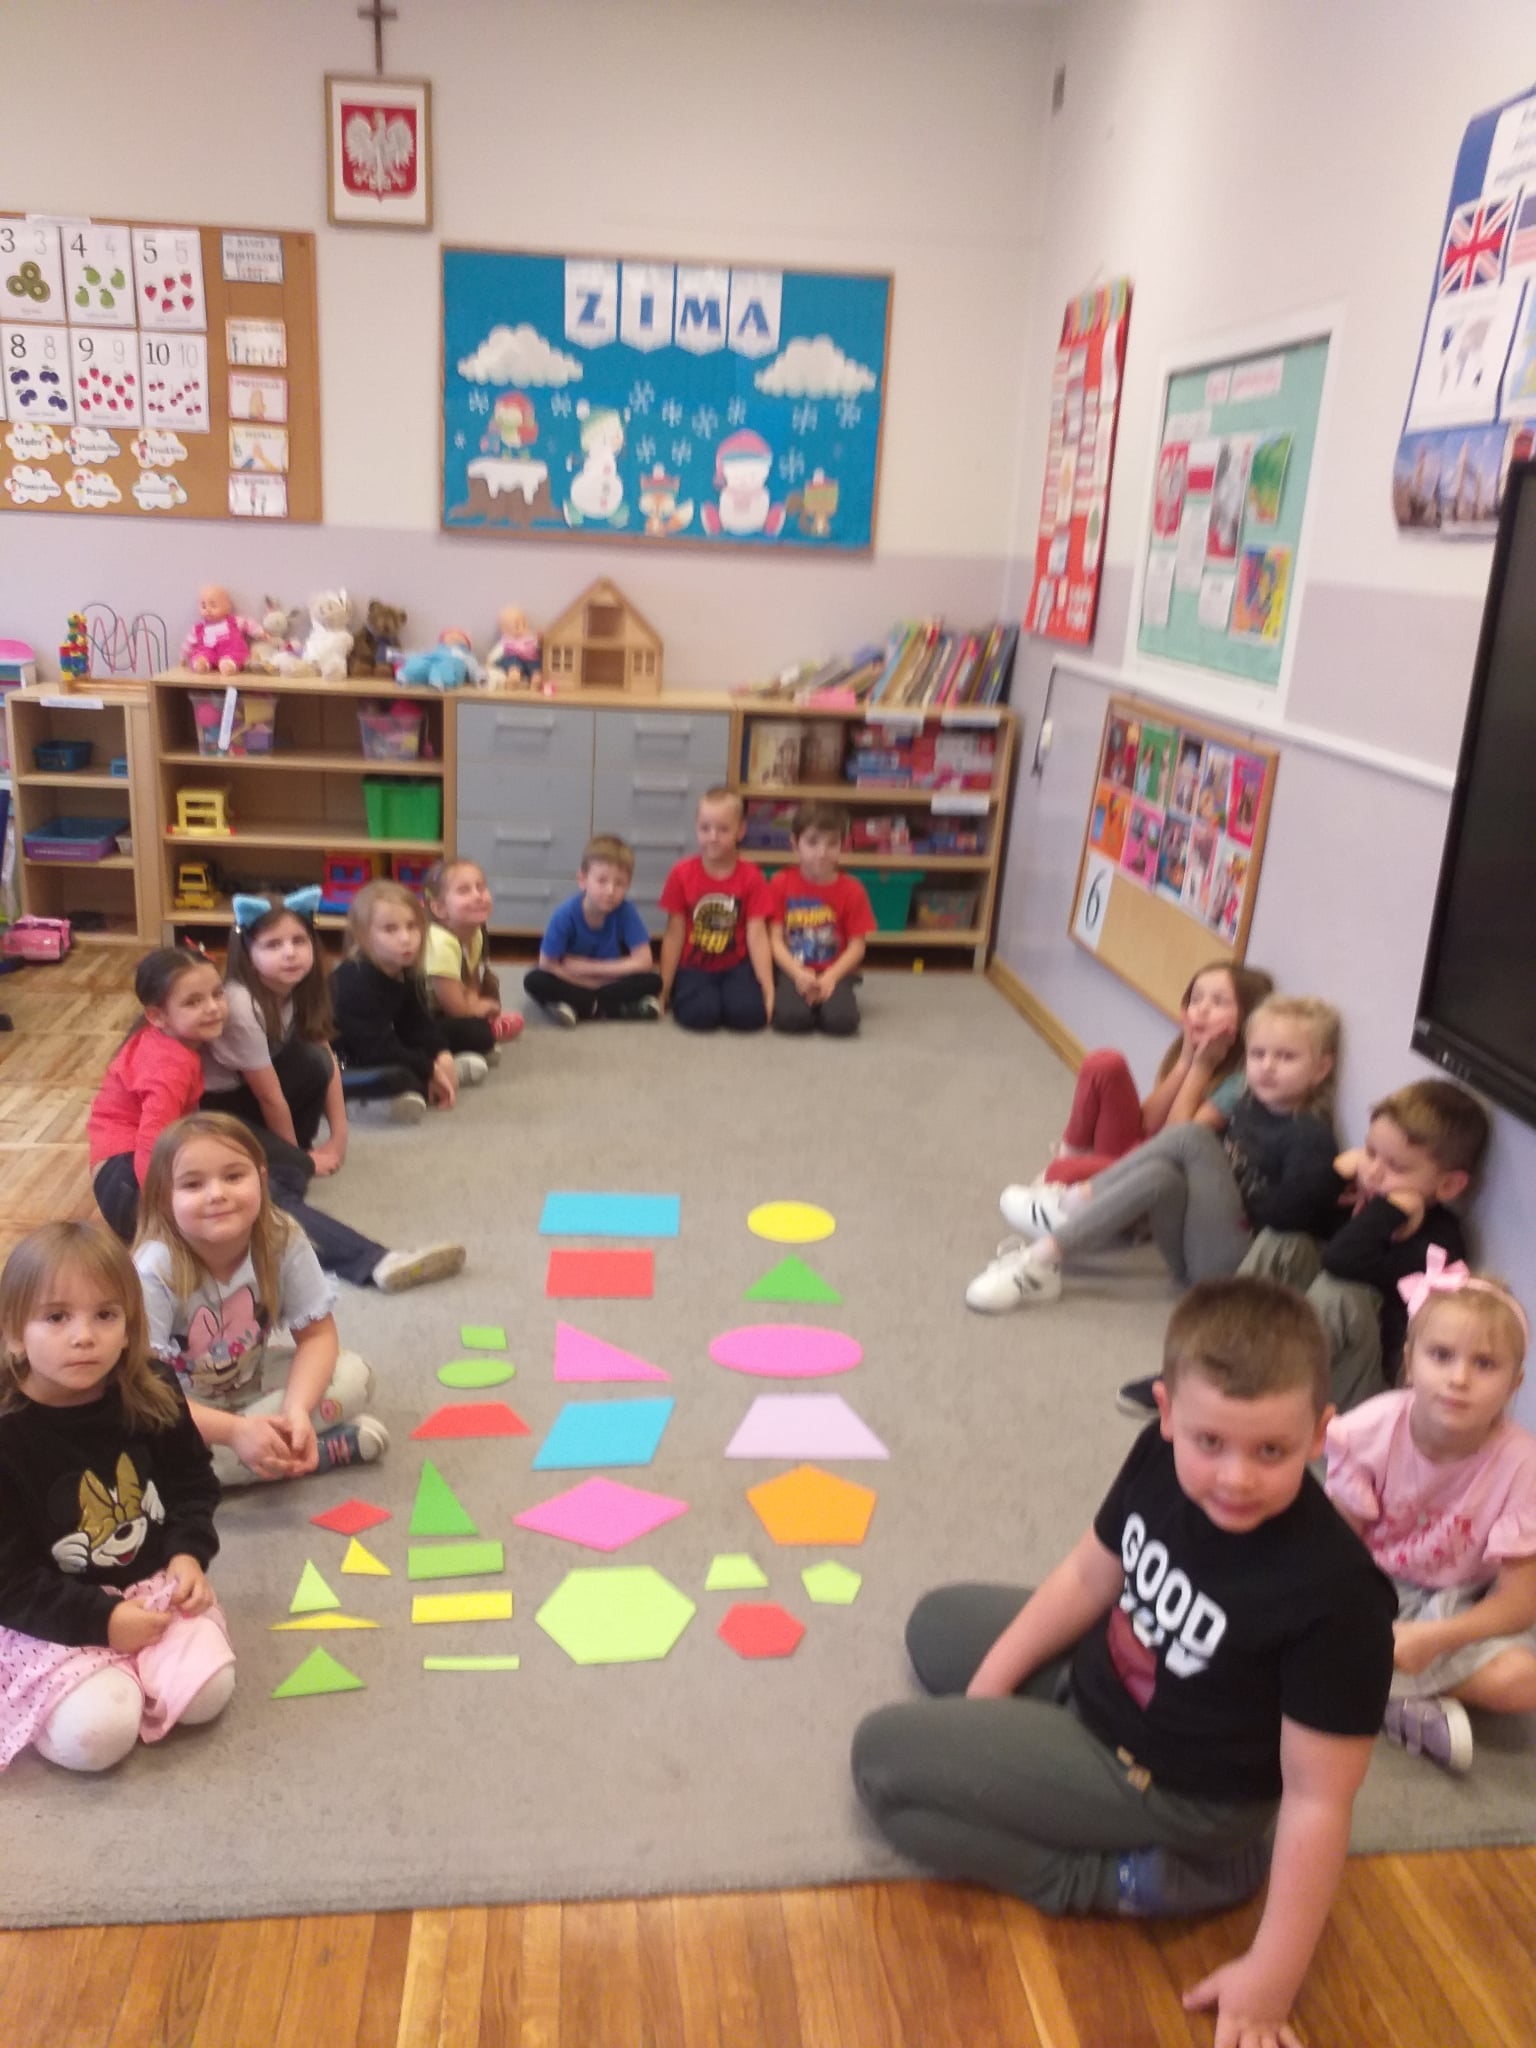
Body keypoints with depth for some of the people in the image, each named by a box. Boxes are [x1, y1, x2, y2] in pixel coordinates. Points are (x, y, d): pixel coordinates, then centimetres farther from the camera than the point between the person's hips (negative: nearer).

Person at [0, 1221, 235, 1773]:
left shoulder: (153, 1397, -7)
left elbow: (193, 1484, 9)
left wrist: (189, 1553, -9)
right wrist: (98, 1619, -21)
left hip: (153, 1584, 4)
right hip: (50, 1618, -4)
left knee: (207, 1694, -18)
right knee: (97, 1735, -25)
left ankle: (123, 1675, 10)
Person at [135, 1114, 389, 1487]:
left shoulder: (284, 1240, -21)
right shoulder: (155, 1272, -30)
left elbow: (317, 1335, -12)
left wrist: (296, 1410, -32)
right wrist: (235, 1431, -40)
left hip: (250, 1387, 2)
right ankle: (331, 1448, -24)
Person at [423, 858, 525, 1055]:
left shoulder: (475, 934, -4)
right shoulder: (441, 943, -33)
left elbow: (472, 991, 9)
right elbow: (457, 1008, -26)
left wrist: (477, 1003, -15)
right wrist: (486, 1005, -5)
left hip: (439, 1013, 10)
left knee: (513, 1022, 7)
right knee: (477, 1034, -30)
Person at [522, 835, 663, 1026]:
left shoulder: (626, 911, -20)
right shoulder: (566, 914, -22)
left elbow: (644, 962, -22)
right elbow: (548, 966, -18)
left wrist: (586, 967, -21)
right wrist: (599, 983, -20)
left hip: (613, 979, 0)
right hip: (573, 981, 0)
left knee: (652, 981, -25)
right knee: (534, 980, -29)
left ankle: (578, 1007, -24)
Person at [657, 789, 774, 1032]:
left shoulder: (751, 877, -4)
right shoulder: (681, 874, -4)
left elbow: (756, 935, -7)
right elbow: (674, 934, -1)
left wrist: (768, 988, -13)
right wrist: (664, 987, -2)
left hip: (736, 966, 1)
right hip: (694, 967, 0)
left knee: (749, 1013, -27)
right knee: (701, 1014, -30)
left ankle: (729, 995, 8)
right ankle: (680, 994, 7)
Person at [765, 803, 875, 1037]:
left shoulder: (852, 890, -2)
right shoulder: (781, 883, -2)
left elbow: (857, 946, -3)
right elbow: (775, 939, -4)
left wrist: (830, 977, -17)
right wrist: (799, 974, -18)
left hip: (834, 972, 0)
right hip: (792, 970, 0)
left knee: (842, 1021, -29)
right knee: (791, 1018, -30)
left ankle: (821, 999, 7)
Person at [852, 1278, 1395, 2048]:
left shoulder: (1334, 1599, -36)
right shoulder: (1163, 1457, -18)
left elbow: (1317, 1801, -26)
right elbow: (1089, 1574, -1)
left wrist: (1272, 1976, -18)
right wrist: (987, 1687, 2)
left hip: (1176, 1789, -7)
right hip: (1095, 1684, 7)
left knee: (882, 1755, -7)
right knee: (937, 1623, 24)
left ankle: (1124, 1877, -6)